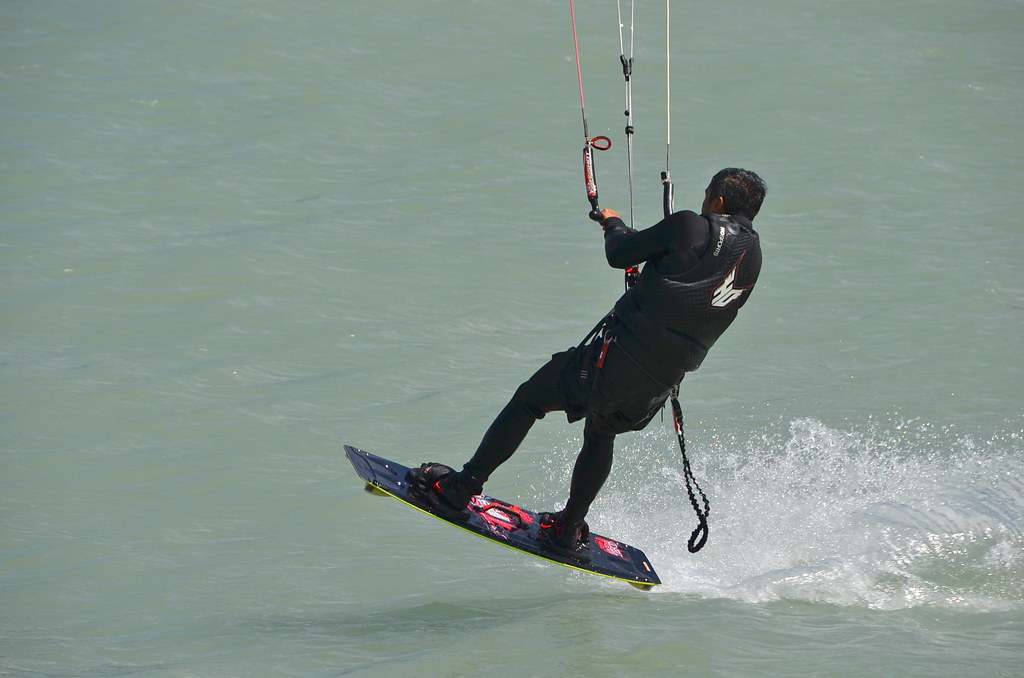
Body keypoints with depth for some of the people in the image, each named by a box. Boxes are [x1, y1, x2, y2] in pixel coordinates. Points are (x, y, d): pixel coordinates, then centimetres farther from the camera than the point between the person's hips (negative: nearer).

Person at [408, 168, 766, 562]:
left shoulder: (691, 226, -11)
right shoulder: (753, 258, 7)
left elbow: (619, 254, -1)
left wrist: (613, 224, 19)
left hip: (617, 356, -6)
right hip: (661, 385, 6)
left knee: (528, 401, 12)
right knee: (601, 434, 31)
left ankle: (460, 490, 15)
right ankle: (567, 532, 34)